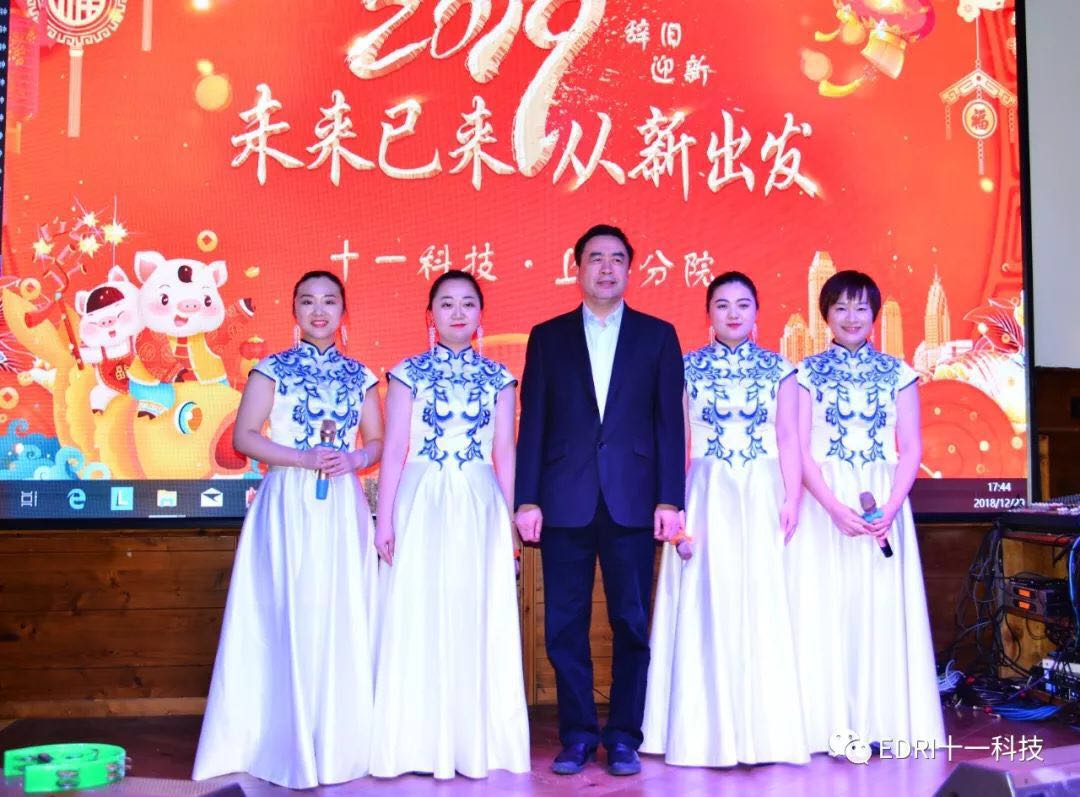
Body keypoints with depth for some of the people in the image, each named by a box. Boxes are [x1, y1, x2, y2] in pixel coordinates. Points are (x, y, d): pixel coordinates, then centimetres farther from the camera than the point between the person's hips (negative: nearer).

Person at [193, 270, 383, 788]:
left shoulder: (358, 375, 11)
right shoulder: (273, 368, 2)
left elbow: (378, 441, 14)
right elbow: (243, 437, -4)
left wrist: (354, 460, -8)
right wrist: (305, 458, -15)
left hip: (342, 507, 3)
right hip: (288, 505, -3)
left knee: (343, 619, 4)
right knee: (287, 617, -4)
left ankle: (338, 741, 16)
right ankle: (285, 744, 7)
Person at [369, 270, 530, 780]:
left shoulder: (497, 377, 8)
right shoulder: (410, 372, 3)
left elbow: (505, 451, 9)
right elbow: (394, 447, 1)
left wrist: (508, 518, 5)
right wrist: (385, 518, -3)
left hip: (480, 505, 2)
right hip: (423, 502, -1)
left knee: (479, 618, 5)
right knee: (419, 617, 1)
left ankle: (477, 740, 17)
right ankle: (420, 743, 12)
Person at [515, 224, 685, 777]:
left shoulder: (658, 335, 9)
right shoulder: (548, 336, 10)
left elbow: (670, 421, 4)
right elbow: (532, 423, 6)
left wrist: (670, 499, -4)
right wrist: (527, 499, -2)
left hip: (632, 500, 0)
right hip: (565, 500, 1)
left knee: (631, 621, 3)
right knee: (565, 625, 4)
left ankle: (624, 736, 15)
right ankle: (577, 734, 17)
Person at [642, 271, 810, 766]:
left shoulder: (777, 368, 7)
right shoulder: (688, 368, 4)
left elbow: (788, 438, 4)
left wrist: (792, 497, -5)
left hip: (762, 495, 1)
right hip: (706, 494, 0)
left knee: (761, 605, 1)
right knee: (706, 605, 1)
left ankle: (760, 730, 12)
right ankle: (708, 730, 11)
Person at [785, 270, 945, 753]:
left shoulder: (898, 374, 7)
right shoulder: (808, 373, 4)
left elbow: (911, 449, 3)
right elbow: (800, 448, -3)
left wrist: (890, 508, -12)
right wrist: (835, 507, -16)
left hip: (884, 502, 1)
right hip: (823, 503, -1)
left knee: (882, 607, 1)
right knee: (825, 607, -2)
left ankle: (883, 721, 11)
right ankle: (830, 725, 6)